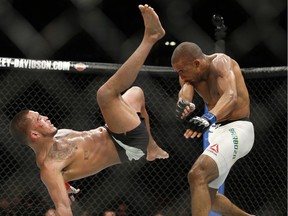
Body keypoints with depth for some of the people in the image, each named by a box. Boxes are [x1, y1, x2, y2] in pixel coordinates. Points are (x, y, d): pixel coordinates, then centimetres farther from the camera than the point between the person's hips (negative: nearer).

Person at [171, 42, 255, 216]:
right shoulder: (189, 74, 3)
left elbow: (231, 95, -38)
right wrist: (184, 106, -44)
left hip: (237, 129, -10)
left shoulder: (220, 63, -19)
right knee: (207, 196, 20)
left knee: (197, 175, -30)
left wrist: (209, 118, -57)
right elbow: (185, 93, -19)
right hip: (218, 130, 10)